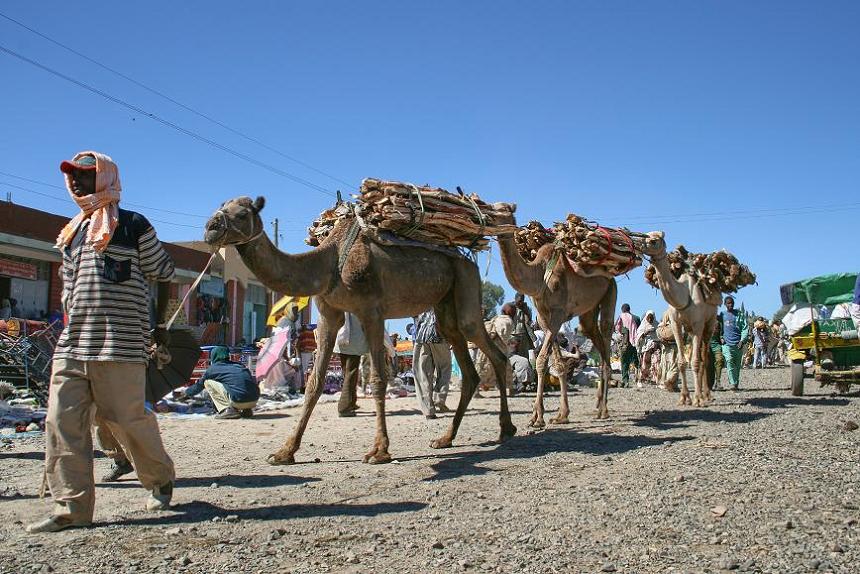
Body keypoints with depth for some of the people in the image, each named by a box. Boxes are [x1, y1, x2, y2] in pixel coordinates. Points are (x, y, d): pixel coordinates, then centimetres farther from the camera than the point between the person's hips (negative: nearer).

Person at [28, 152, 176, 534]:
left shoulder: (132, 225, 1)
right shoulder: (72, 233, 19)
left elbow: (164, 275, 4)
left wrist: (159, 326, 1)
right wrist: (71, 331, 20)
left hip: (120, 345, -6)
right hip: (70, 347, 6)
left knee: (128, 419, -1)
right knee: (62, 423, -1)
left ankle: (160, 478, 23)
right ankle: (71, 507, 5)